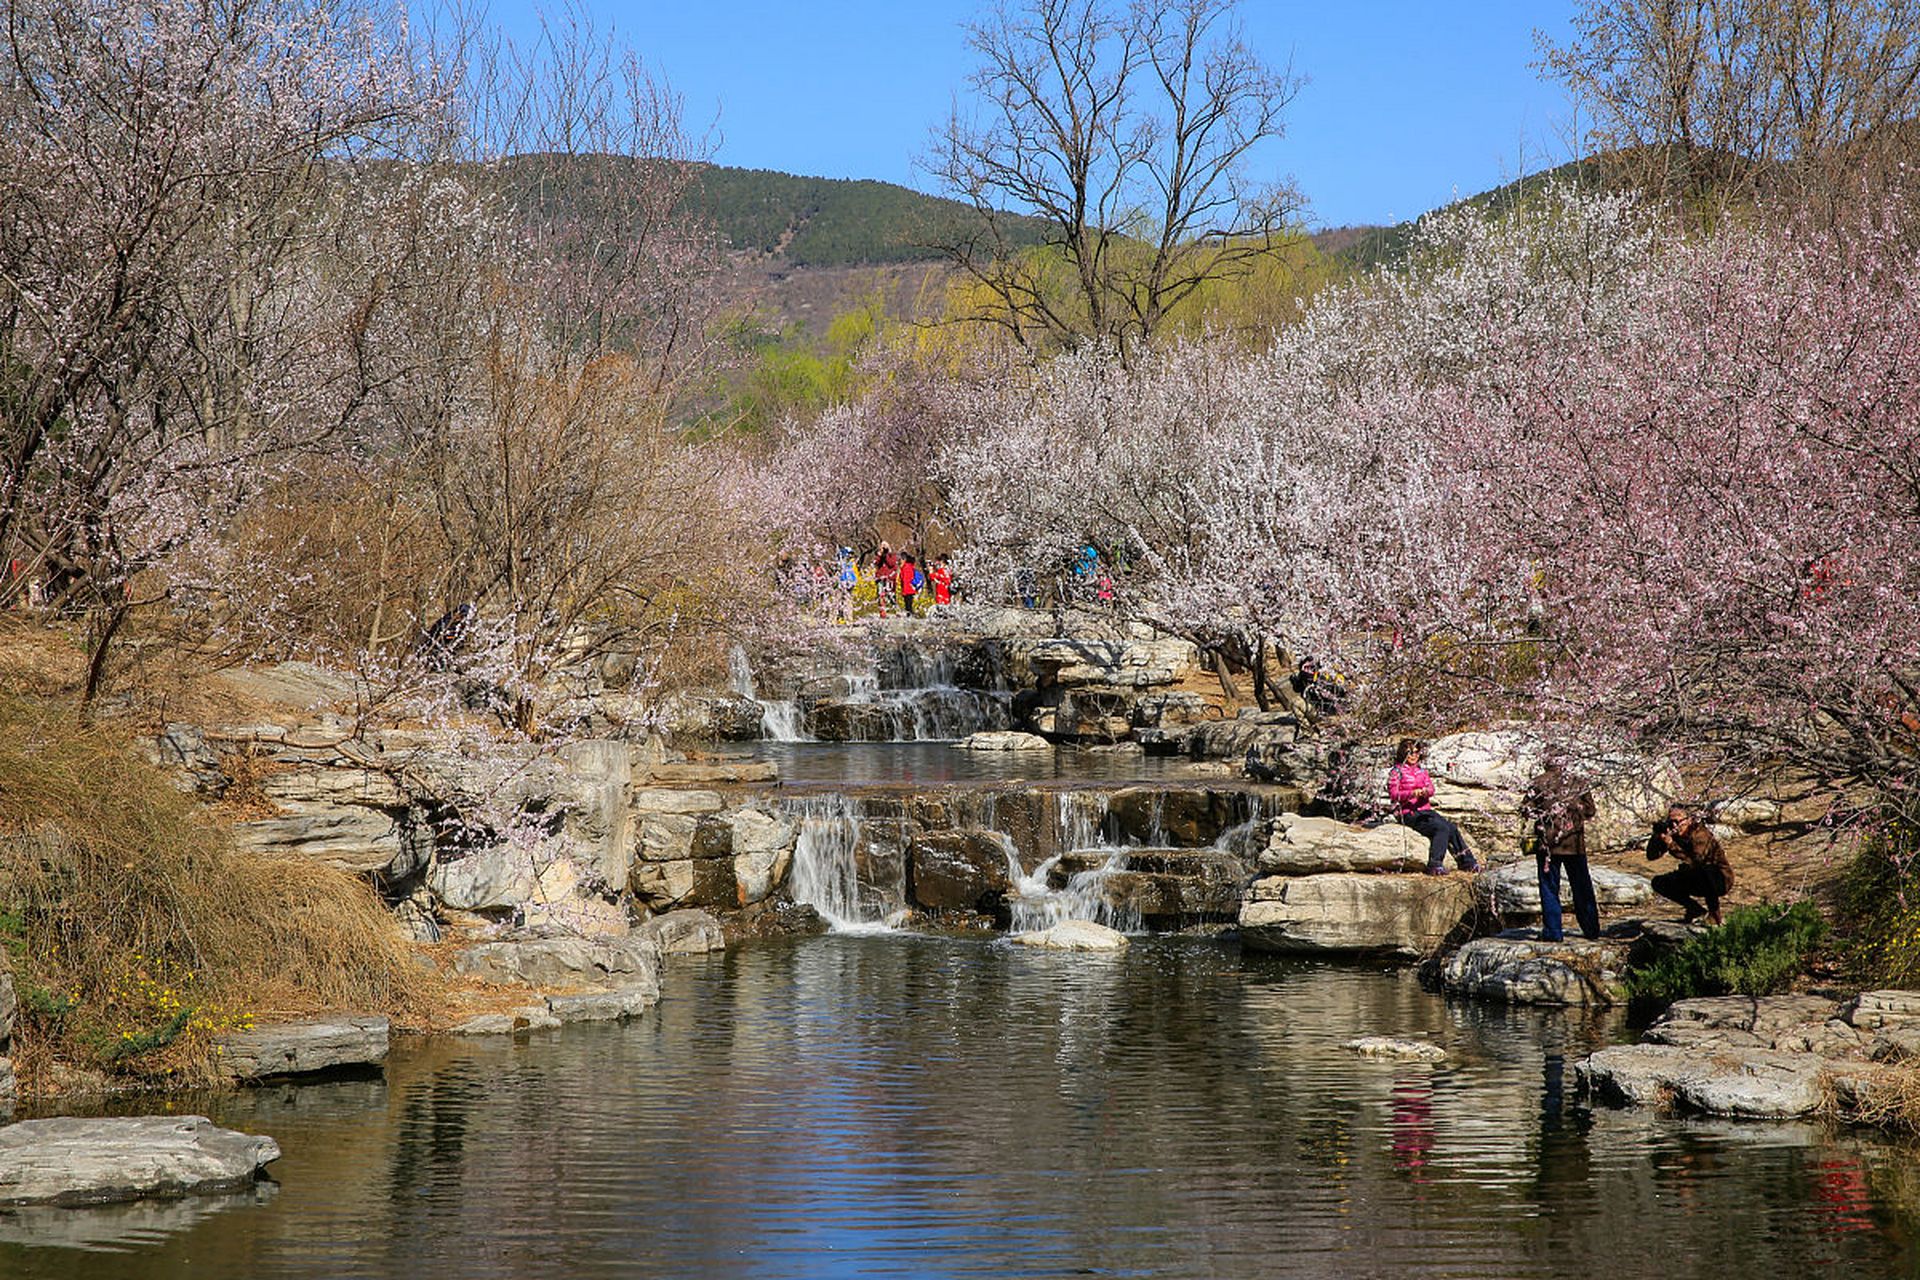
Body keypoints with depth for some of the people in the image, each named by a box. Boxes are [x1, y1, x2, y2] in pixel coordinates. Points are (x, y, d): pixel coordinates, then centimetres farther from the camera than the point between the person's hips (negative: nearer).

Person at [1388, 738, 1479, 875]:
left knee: (1452, 828, -15)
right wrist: (1413, 793, -27)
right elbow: (1394, 793, -11)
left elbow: (1431, 789, 7)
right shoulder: (1396, 772, 1)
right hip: (1409, 814, -6)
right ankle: (1435, 865, -31)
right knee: (1442, 828, -27)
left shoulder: (1421, 771, 20)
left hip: (1425, 810, 6)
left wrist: (1426, 792, -18)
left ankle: (1467, 861, -11)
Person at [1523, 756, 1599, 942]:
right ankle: (1591, 929, 16)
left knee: (1549, 887, 3)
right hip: (1575, 843, 2)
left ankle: (1553, 931, -1)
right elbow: (1590, 810, 7)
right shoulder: (1579, 784, 5)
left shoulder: (1539, 782, -1)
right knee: (1582, 887, 11)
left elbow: (1525, 808, -5)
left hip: (1547, 841, -2)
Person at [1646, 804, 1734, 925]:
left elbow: (1695, 862, -40)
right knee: (1658, 883, -5)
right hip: (1696, 881, 7)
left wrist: (1672, 845, -45)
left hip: (1720, 880, -7)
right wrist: (1657, 835, -26)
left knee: (1705, 870, -40)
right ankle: (1696, 910, 5)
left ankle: (1714, 913, -18)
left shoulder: (1700, 834, -27)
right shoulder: (1672, 835, -7)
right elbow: (1651, 856, -11)